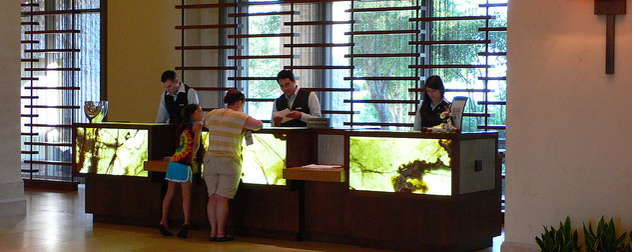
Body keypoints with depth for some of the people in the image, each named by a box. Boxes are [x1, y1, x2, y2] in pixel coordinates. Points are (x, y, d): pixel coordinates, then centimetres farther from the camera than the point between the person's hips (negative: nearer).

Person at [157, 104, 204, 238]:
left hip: (173, 161, 7)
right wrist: (192, 157, 8)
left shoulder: (185, 125, 19)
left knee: (170, 193, 9)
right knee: (186, 194, -5)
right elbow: (196, 143, -7)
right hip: (184, 163, -7)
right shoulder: (197, 124, -1)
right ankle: (186, 222, -14)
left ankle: (163, 221, 10)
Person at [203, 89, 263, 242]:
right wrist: (247, 126, 9)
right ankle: (221, 233, -2)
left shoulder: (212, 114, 10)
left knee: (213, 197, 8)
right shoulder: (238, 117, -6)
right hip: (229, 161, -5)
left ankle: (213, 232, 9)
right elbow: (259, 125, -11)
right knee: (223, 198, -4)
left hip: (210, 160, 5)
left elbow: (205, 123, 31)